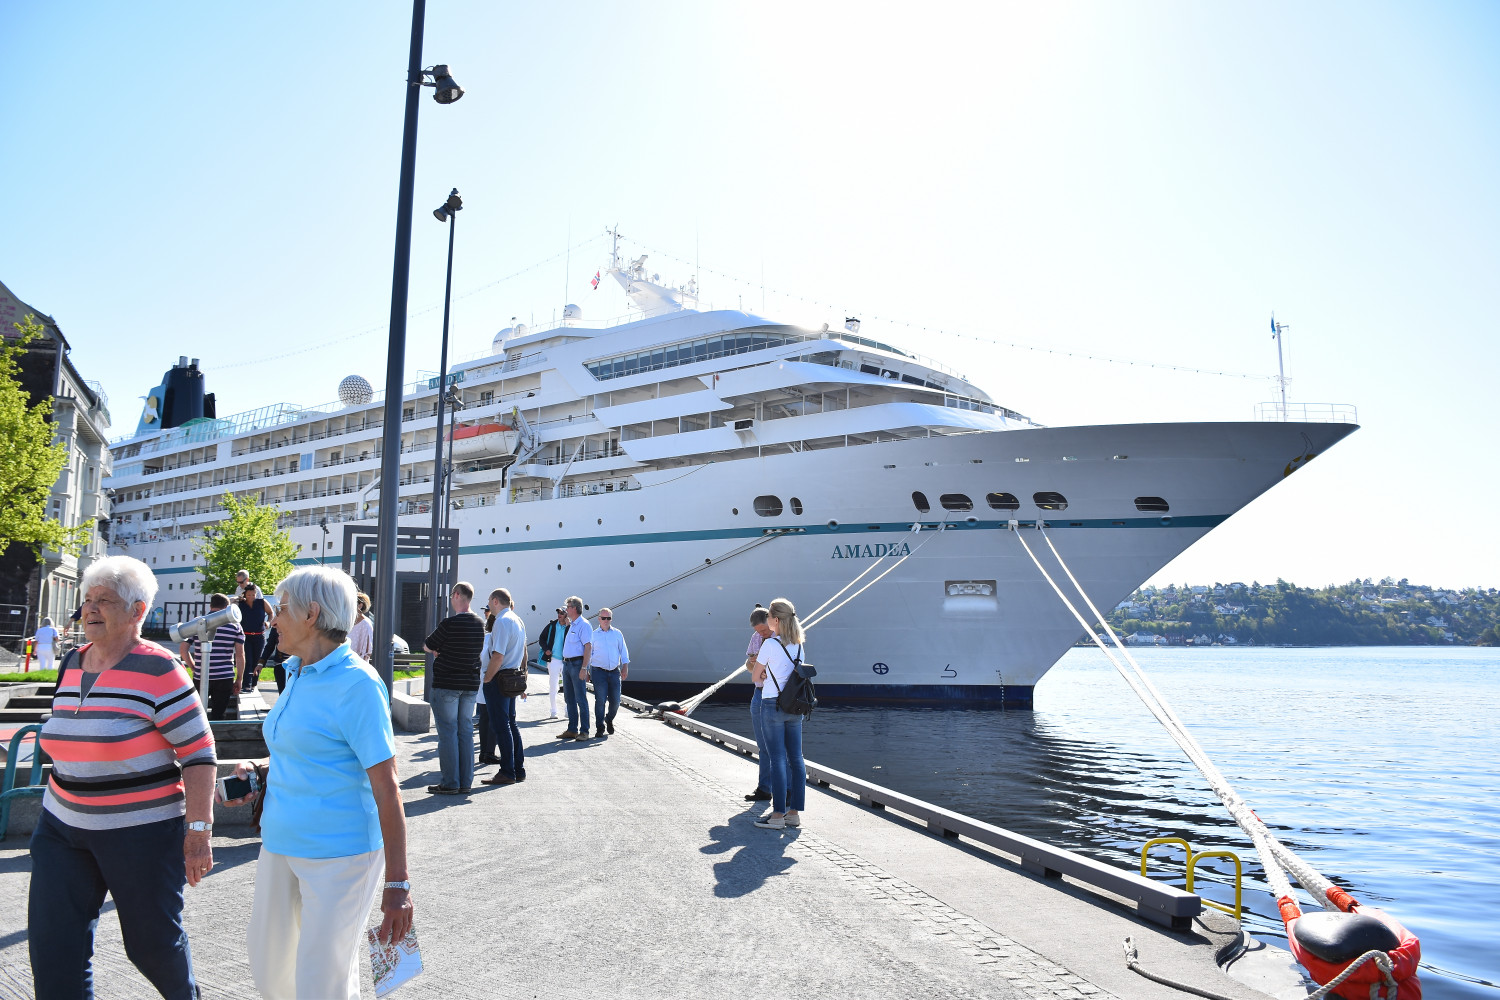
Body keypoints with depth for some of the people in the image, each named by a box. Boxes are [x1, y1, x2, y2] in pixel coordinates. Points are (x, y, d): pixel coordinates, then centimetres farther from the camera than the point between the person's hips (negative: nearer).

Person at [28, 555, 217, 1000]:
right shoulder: (73, 663, 6)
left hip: (142, 830, -6)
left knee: (152, 941, 10)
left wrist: (199, 830, -19)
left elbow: (199, 753, -16)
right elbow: (68, 740, 19)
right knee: (52, 947, 1)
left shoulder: (157, 669, -15)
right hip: (63, 828, 6)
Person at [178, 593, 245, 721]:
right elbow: (240, 655, -2)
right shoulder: (235, 625, 1)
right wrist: (238, 680, 4)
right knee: (218, 715, 4)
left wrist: (194, 669, 11)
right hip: (225, 678, -1)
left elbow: (183, 649, 2)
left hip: (200, 678, 1)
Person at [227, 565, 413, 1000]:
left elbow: (386, 786, -21)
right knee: (269, 962, 21)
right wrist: (258, 768, 3)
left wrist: (398, 884, -23)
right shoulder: (297, 674, 7)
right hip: (281, 843, 9)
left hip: (339, 854, -9)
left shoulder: (356, 683, -20)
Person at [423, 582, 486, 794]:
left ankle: (450, 783, 2)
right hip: (470, 684, 6)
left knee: (447, 732, 0)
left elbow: (427, 646, -5)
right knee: (466, 732, 10)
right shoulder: (480, 623, 6)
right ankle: (465, 782, 12)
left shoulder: (450, 623, -16)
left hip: (446, 684, -6)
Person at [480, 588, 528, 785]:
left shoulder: (501, 622, -16)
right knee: (511, 723, 15)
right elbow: (523, 653, 21)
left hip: (498, 679, -9)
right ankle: (519, 770, 19)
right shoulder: (518, 620, 14)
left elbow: (498, 657, -22)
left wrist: (486, 680, -13)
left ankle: (507, 773, 0)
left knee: (501, 726, -3)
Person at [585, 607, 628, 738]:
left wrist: (625, 666, 3)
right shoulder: (593, 635, 6)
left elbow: (623, 650, 14)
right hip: (599, 672, -2)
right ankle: (600, 729, 1)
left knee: (615, 700, 1)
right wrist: (586, 670, 8)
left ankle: (609, 720, 29)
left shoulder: (617, 634, 11)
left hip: (614, 672, 2)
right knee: (600, 700, -7)